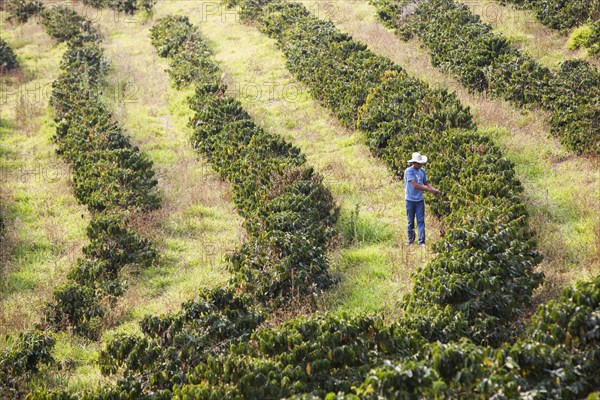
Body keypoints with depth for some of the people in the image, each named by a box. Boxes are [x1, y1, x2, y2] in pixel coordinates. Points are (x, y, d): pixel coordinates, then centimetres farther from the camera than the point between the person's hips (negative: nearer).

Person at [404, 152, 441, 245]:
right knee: (411, 221, 9)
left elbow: (426, 183, 11)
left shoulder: (422, 171, 4)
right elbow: (415, 185, -22)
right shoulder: (409, 171, -14)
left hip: (419, 200, 4)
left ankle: (421, 241, -7)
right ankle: (411, 239, 25)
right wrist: (429, 189, -25)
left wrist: (435, 190, -8)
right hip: (410, 199, -4)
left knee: (421, 221, -4)